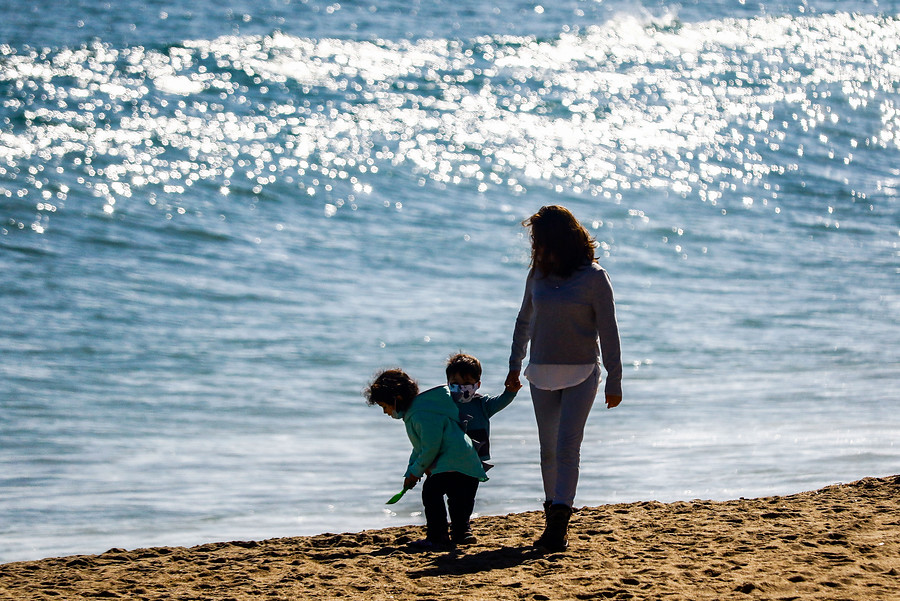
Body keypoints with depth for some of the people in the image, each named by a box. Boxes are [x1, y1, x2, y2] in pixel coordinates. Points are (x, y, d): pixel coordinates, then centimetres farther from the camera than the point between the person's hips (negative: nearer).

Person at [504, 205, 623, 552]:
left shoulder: (593, 278, -8)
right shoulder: (538, 275, 6)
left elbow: (608, 331, -5)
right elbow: (525, 321, 20)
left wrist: (614, 380, -6)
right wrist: (515, 364, 22)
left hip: (581, 373, -5)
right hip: (543, 373, 5)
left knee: (568, 445, -13)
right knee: (548, 449, 8)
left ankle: (559, 520, -17)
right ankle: (553, 517, 18)